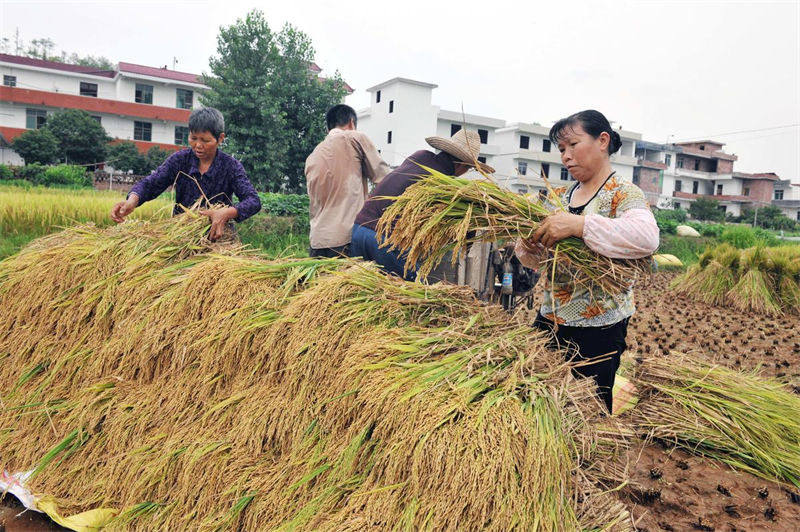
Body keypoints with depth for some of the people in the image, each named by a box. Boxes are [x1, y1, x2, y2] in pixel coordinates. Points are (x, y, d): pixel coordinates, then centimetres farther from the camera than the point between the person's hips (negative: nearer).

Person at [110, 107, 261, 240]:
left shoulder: (231, 166, -7)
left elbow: (253, 201, -18)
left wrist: (227, 213, -39)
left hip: (217, 235, -2)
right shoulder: (179, 160, 2)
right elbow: (150, 183, -8)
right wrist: (132, 200, -32)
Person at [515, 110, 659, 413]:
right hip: (549, 319, 6)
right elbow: (537, 260, 11)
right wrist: (528, 244, -11)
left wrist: (579, 225, -35)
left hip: (597, 329, -6)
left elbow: (647, 237, -30)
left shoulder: (623, 195, -8)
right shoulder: (562, 197, 10)